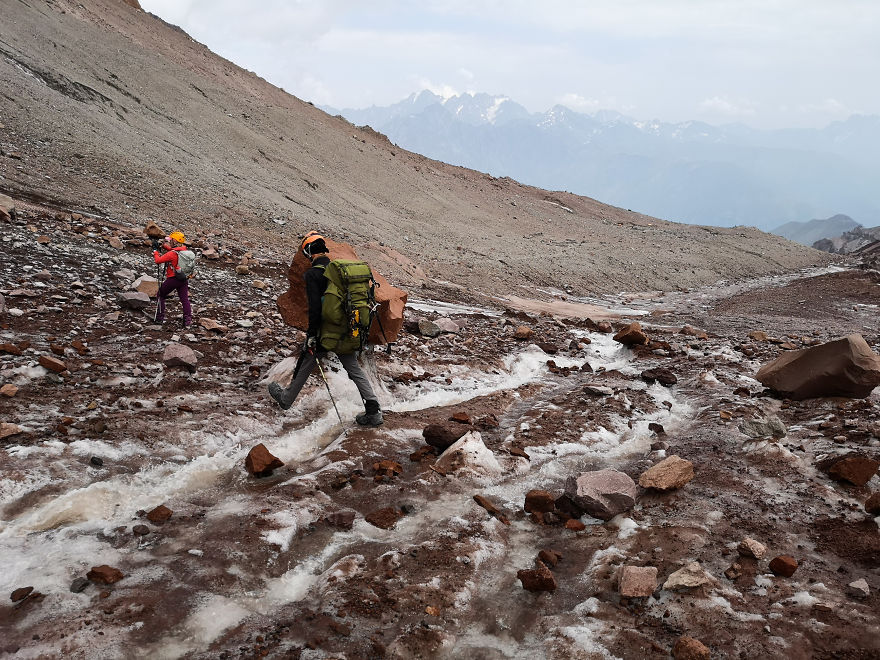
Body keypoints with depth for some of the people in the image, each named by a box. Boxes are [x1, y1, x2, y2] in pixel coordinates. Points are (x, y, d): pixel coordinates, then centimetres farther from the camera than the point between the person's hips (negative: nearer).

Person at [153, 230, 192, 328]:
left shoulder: (172, 254, -19)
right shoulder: (184, 250, 2)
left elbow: (158, 260, -13)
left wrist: (155, 250, 0)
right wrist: (162, 245, 15)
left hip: (173, 279, -6)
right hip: (184, 279, 6)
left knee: (161, 295, 15)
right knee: (185, 299, 7)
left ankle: (160, 317, 16)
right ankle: (188, 320, 1)